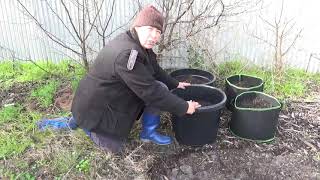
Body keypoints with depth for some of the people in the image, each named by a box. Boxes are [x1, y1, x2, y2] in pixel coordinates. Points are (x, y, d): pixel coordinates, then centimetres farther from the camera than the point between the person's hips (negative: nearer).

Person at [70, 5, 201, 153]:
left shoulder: (139, 45, -3)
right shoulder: (126, 54, -32)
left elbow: (155, 70, 14)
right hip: (95, 108, -8)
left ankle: (149, 133, 10)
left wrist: (175, 84, 17)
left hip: (113, 96, 8)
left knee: (161, 88, -4)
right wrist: (184, 107, -22)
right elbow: (150, 92, -30)